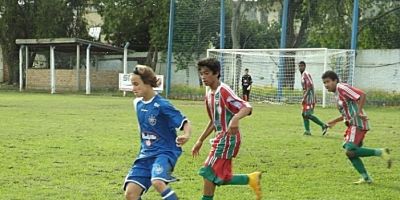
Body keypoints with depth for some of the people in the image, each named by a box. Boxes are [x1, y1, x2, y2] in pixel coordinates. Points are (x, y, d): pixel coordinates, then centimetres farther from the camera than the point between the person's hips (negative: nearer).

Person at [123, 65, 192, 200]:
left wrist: (186, 135, -39)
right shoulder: (137, 103, 6)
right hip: (146, 153, 7)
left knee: (157, 182, -36)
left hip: (165, 152, -6)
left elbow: (185, 123, -18)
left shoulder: (162, 105, -15)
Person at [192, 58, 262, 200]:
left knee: (208, 173, -8)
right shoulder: (209, 93, 11)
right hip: (221, 138, 9)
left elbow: (246, 108, -24)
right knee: (220, 178, 7)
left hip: (228, 138, -9)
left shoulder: (224, 91, -15)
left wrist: (235, 119, -43)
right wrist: (200, 141, 22)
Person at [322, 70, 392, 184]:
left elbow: (362, 95, -21)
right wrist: (334, 122, 26)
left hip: (358, 124, -10)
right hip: (352, 125, 10)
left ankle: (380, 152, -12)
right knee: (350, 153, 7)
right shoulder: (337, 94, 19)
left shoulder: (342, 88, -11)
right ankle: (366, 178, 11)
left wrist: (359, 112, -27)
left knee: (350, 152, -19)